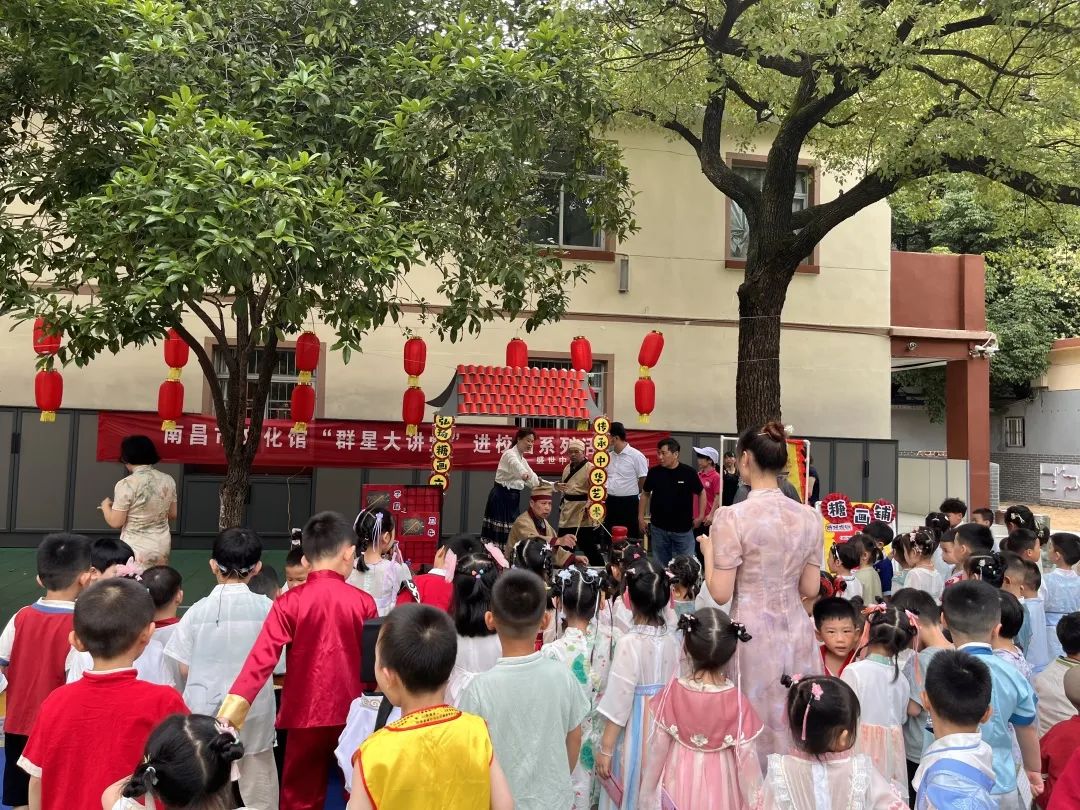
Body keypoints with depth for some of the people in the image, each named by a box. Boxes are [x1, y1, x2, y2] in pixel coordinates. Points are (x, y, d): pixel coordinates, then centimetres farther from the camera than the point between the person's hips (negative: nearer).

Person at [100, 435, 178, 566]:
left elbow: (116, 522, -10)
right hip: (162, 546, 5)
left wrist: (105, 506, 8)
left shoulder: (126, 485, -16)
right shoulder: (168, 480, -2)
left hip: (136, 550, -5)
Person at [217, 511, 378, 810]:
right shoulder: (364, 602, -7)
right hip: (353, 714, 1)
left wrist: (234, 705, -19)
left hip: (306, 715, 0)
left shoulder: (290, 602, -9)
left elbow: (262, 656, -17)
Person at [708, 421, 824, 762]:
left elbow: (720, 593, -13)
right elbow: (810, 588, 5)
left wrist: (708, 550, 2)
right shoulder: (809, 517, 0)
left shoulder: (732, 517, -15)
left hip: (752, 633, -5)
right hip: (797, 631, 5)